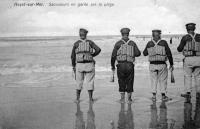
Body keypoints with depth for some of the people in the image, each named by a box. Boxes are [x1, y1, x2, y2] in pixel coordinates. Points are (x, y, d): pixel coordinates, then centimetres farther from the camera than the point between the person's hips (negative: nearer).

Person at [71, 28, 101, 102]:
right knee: (89, 82, 6)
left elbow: (73, 56, 4)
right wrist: (92, 55, 6)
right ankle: (90, 98, 7)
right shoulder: (90, 42, 2)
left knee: (79, 82, 12)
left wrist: (73, 66, 13)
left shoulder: (76, 43, 3)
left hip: (79, 65, 1)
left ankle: (77, 98, 14)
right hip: (89, 65, -1)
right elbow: (98, 49, -10)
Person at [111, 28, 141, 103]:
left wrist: (112, 65, 8)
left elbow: (113, 56, -2)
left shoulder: (118, 43, 1)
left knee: (121, 82, 10)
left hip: (121, 65, -1)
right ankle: (129, 98, 16)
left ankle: (122, 98, 9)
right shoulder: (132, 43, 4)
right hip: (130, 65, 1)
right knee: (129, 81, 11)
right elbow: (138, 53, 0)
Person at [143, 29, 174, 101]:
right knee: (163, 80, 12)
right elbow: (169, 54, -4)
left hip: (152, 65, 1)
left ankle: (154, 96, 8)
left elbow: (144, 53, 12)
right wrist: (171, 64, 4)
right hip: (162, 65, -1)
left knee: (153, 80, 13)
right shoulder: (163, 42, -5)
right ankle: (163, 96, 15)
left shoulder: (149, 43, 0)